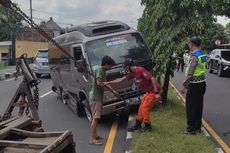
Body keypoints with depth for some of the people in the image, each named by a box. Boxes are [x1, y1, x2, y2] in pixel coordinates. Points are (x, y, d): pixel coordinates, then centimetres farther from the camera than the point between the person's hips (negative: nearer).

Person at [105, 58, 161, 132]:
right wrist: (108, 83, 10)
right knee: (141, 108, 12)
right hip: (149, 91, 9)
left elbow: (152, 79, -26)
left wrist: (156, 93, -26)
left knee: (145, 108, -6)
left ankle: (148, 127, 11)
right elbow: (121, 79, 10)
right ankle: (137, 125, 25)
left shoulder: (140, 70, -23)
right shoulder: (133, 73, 5)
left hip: (154, 91, -9)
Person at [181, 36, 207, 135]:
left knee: (191, 108, 2)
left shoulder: (194, 56, -18)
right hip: (202, 83, 9)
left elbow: (190, 73, -21)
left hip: (194, 85, -9)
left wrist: (184, 85, -14)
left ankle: (191, 129, 9)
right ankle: (198, 127, 25)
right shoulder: (202, 55, 9)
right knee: (198, 106, 16)